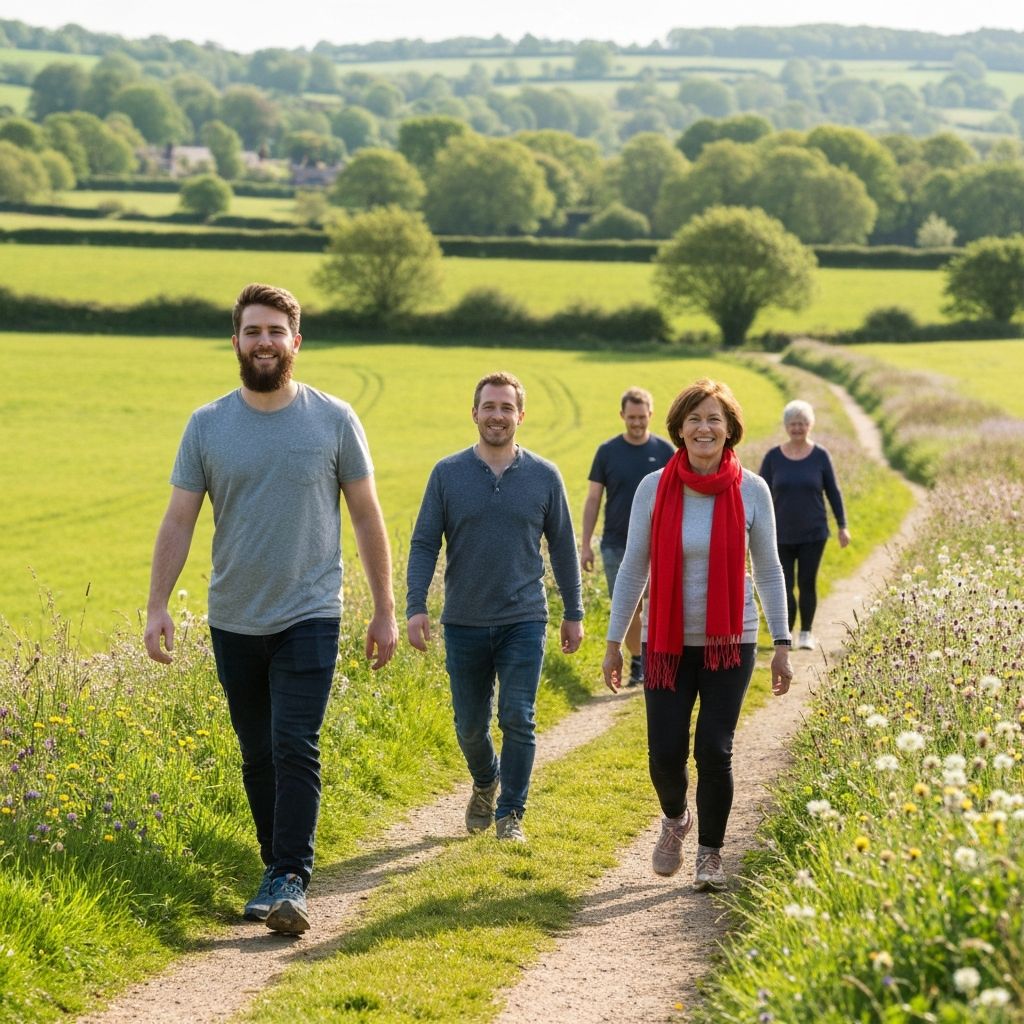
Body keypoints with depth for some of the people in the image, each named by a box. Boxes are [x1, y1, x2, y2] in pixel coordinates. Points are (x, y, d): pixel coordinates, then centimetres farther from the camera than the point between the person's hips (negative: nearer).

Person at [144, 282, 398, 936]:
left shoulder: (334, 420, -1)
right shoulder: (207, 426, 3)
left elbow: (367, 518, 4)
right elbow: (179, 521, 4)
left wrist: (385, 610, 2)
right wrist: (157, 607, -6)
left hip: (310, 617, -3)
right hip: (234, 620, 3)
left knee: (295, 746, -15)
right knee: (258, 755, 11)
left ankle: (290, 883, -16)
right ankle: (279, 870, 23)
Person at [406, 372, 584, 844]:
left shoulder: (544, 476, 1)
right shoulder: (448, 473, -1)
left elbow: (562, 547, 8)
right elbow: (424, 544, 0)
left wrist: (574, 613, 8)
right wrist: (416, 607, -11)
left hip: (524, 622, -1)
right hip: (464, 624, 1)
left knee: (517, 719, -7)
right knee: (470, 725, 10)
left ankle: (511, 814, 4)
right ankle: (485, 784, 38)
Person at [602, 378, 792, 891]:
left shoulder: (751, 491, -4)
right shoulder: (654, 488, -4)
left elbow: (768, 570, 4)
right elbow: (633, 568, 3)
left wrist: (781, 646, 2)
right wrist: (614, 642, 3)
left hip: (730, 642, 0)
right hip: (669, 642, 0)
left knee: (714, 750, -6)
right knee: (665, 752, -2)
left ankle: (710, 853, 15)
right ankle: (675, 819, 31)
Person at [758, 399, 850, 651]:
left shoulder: (820, 456, -1)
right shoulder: (773, 457, 0)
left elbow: (833, 493, 5)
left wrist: (842, 526, 3)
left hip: (813, 535, 0)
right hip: (781, 536, 0)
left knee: (807, 584, 4)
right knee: (784, 587, -3)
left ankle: (806, 633, 18)